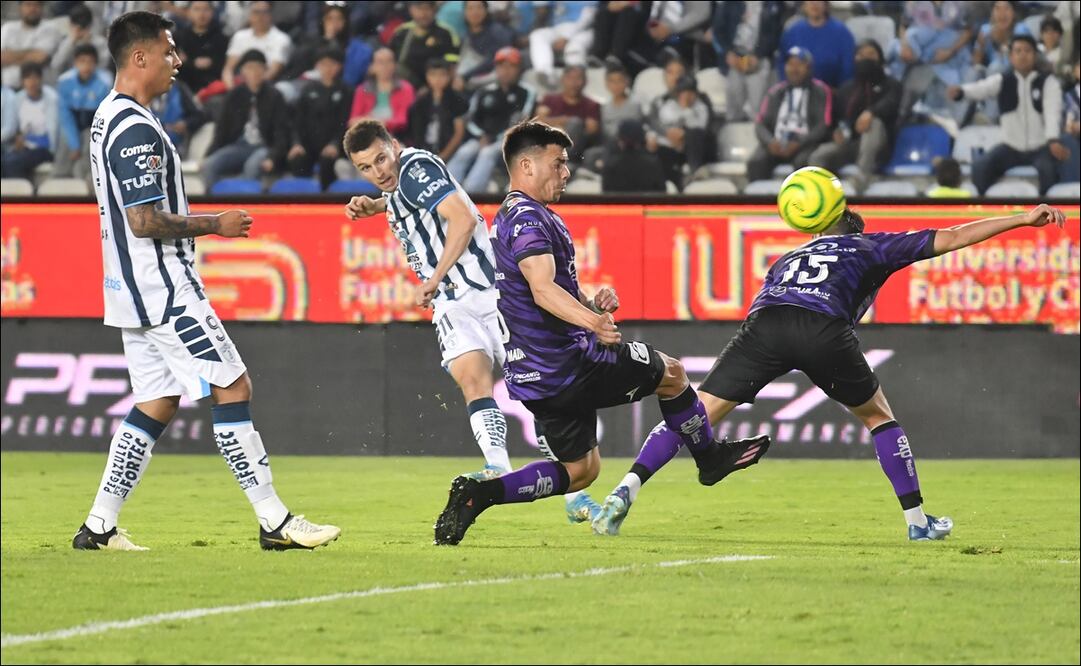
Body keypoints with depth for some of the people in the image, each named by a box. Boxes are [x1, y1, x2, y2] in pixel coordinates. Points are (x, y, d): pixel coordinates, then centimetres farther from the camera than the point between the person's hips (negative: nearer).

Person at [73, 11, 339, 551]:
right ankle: (274, 522, -5)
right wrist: (216, 224, -13)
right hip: (165, 292, -10)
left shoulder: (108, 118, 14)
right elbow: (145, 221, -23)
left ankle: (99, 526, 10)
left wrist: (199, 224, 19)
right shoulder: (137, 131, -19)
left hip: (134, 290, 10)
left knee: (157, 402, 13)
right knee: (233, 388, -6)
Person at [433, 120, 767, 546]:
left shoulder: (508, 219, 17)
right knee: (672, 374, 12)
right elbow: (543, 290, -33)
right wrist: (592, 321, -48)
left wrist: (591, 303, 6)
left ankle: (478, 493, -1)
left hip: (530, 376, 10)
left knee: (579, 470, 18)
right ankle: (710, 459, 34)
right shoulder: (529, 218, -17)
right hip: (570, 364, -10)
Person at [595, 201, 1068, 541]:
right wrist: (1023, 219, 32)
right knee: (879, 416, 22)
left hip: (764, 321, 2)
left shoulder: (788, 258, 41)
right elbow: (951, 239, 29)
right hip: (824, 330, -2)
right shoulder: (869, 246, 32)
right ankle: (917, 519, 21)